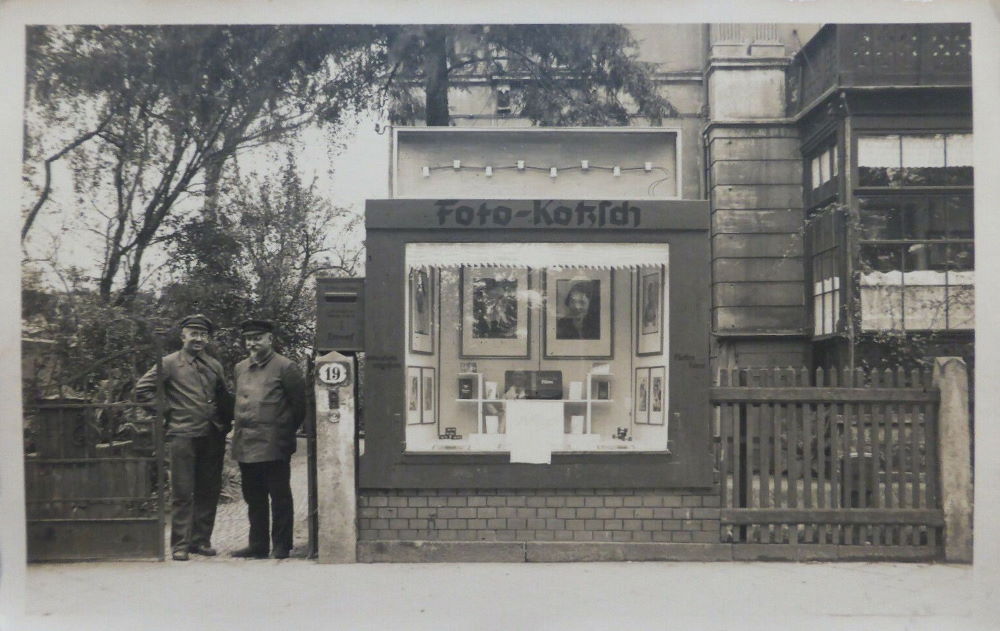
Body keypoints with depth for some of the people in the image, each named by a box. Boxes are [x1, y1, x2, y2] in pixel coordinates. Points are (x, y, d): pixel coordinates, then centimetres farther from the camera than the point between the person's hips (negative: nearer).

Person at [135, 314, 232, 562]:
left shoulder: (214, 365, 15)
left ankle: (201, 540, 17)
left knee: (209, 491, 7)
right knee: (182, 492, -2)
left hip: (212, 437, 5)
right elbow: (142, 388, 0)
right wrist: (167, 410, -2)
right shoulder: (170, 363, 1)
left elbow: (225, 397, 23)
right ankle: (180, 545, 5)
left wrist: (225, 423, 11)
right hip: (182, 436, -4)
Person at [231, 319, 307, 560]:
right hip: (245, 445, 6)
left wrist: (285, 431, 2)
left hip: (274, 447, -6)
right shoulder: (240, 368, 13)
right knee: (254, 498, 12)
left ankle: (281, 546, 10)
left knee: (280, 497, 2)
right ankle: (258, 545, 21)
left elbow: (300, 403, -3)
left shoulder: (285, 367, -6)